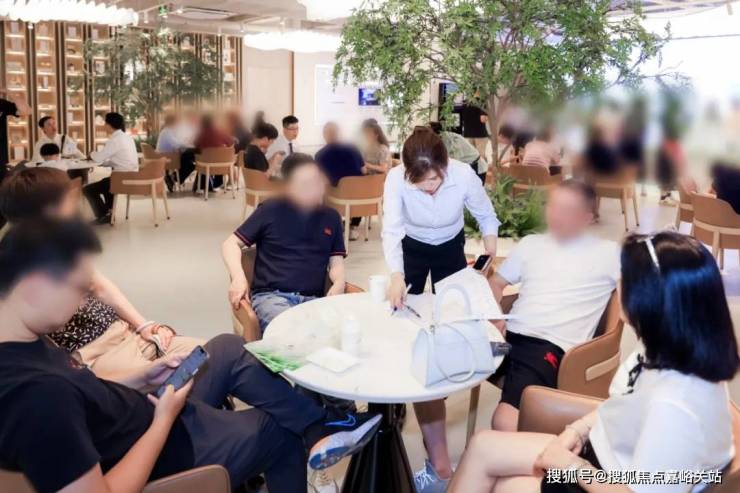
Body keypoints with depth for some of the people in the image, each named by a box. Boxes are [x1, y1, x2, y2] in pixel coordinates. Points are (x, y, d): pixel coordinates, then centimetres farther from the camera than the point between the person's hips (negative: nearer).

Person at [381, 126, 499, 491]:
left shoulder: (464, 176, -31)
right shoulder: (396, 179, -33)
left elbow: (486, 217, -14)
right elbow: (391, 230, -41)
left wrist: (490, 260, -22)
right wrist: (397, 277, -54)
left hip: (451, 247, 1)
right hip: (412, 247, 0)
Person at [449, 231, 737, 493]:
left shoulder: (674, 404, -37)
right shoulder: (670, 355, -10)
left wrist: (571, 465, -18)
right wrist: (577, 430, -2)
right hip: (608, 452, 8)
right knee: (483, 446, 6)